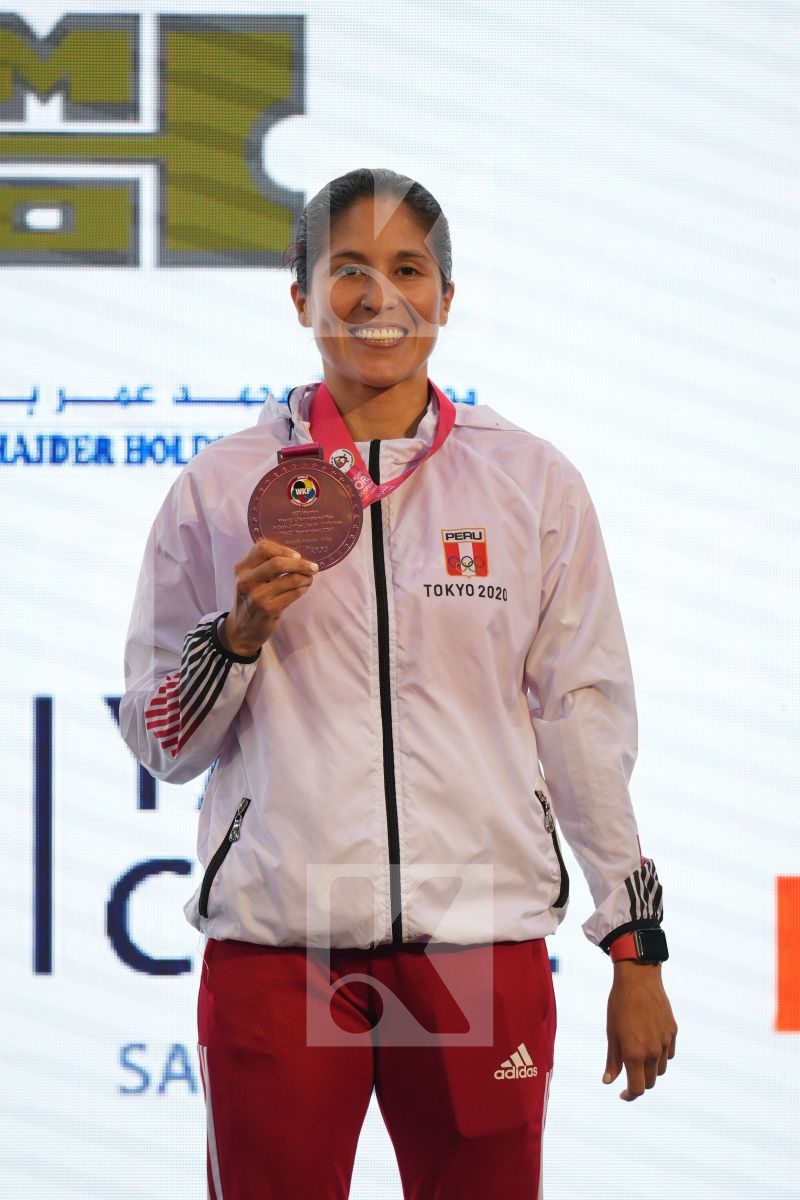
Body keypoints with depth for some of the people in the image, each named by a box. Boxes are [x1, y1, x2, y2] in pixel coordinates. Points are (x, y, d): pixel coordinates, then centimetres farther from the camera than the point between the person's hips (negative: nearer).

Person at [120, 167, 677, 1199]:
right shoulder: (222, 487, 7)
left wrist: (636, 946, 6)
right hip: (275, 947, 0)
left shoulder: (534, 483, 7)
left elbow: (586, 720, 9)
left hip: (481, 945, 0)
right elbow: (160, 744, 10)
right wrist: (238, 635, -8)